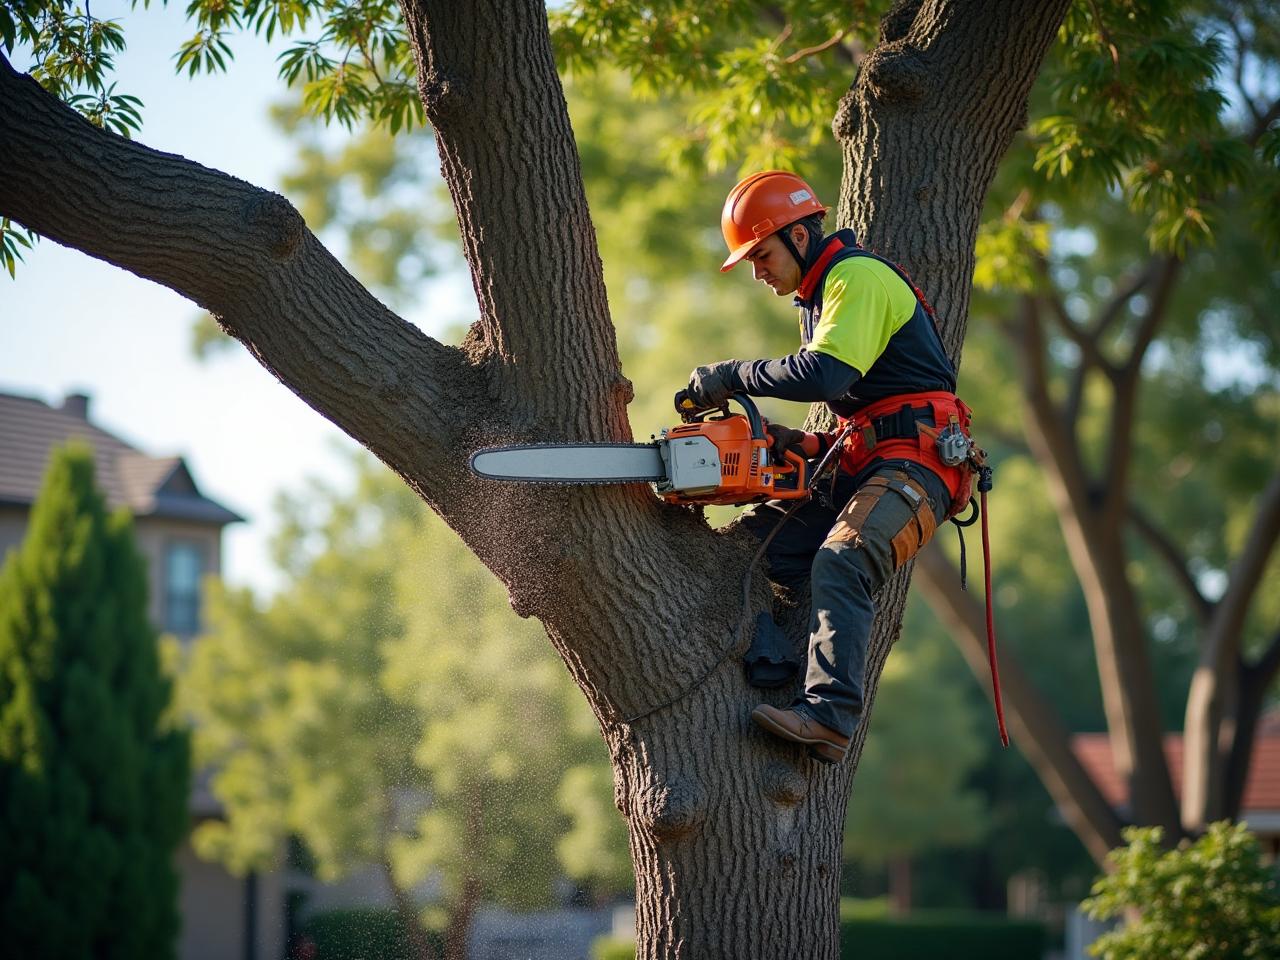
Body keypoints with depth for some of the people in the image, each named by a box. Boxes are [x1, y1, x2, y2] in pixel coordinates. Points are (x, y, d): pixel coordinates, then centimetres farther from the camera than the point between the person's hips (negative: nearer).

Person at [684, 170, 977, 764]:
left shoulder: (857, 277, -10)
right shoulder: (815, 300, 22)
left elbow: (824, 375, -26)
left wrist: (730, 377, -15)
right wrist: (793, 443, 3)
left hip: (918, 460, -10)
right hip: (857, 466, 10)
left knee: (840, 562, -33)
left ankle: (829, 715, -44)